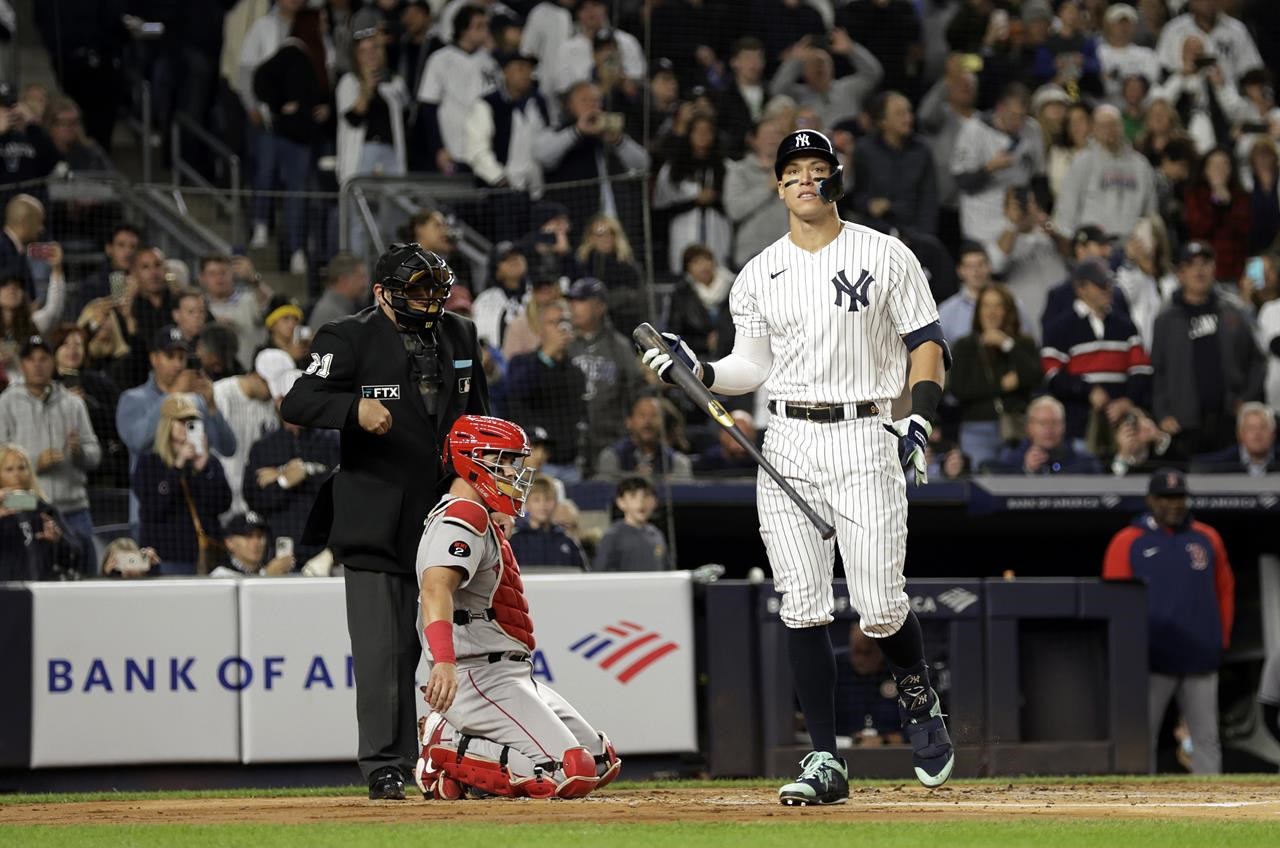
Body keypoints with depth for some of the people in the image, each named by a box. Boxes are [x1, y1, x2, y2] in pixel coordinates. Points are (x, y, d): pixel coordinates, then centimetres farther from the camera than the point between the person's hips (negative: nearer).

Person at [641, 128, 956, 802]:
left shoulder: (885, 257, 3)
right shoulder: (758, 276, 11)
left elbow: (927, 343, 3)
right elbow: (753, 366, 15)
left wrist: (921, 420, -11)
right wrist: (697, 371, -4)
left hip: (864, 438, -3)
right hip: (788, 443, 3)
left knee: (880, 606, -8)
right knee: (803, 607, -4)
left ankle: (917, 697, 24)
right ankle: (825, 761, -1)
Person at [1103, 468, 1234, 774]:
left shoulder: (1207, 539, 11)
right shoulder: (1127, 542, 1)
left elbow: (1224, 590, 16)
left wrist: (1222, 639, 8)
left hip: (1201, 659, 3)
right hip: (1152, 661, -3)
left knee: (1206, 737, 3)